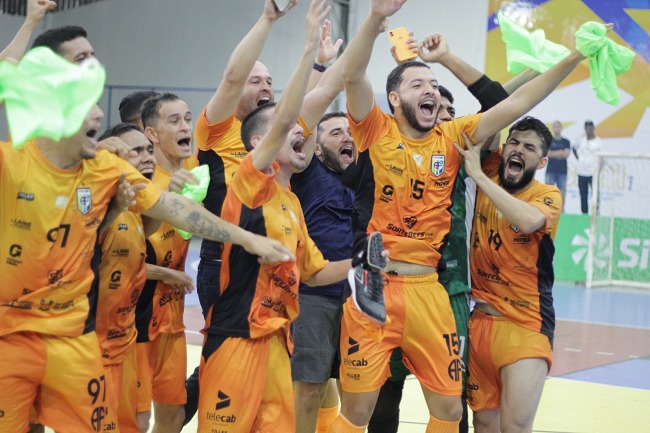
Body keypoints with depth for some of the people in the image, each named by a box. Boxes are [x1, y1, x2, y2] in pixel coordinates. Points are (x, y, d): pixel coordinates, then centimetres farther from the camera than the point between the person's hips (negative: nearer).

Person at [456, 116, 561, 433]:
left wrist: (478, 174, -24)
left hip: (526, 325, -4)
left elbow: (528, 221, -31)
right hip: (480, 320, 4)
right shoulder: (488, 178, 3)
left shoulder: (549, 195, -8)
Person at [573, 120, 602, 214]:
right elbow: (574, 149, 22)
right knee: (583, 197, 7)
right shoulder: (580, 139, 3)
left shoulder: (598, 141, -3)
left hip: (593, 173, -3)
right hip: (582, 172, 3)